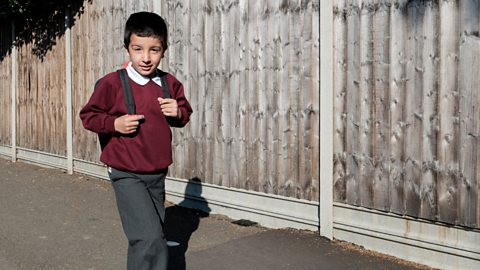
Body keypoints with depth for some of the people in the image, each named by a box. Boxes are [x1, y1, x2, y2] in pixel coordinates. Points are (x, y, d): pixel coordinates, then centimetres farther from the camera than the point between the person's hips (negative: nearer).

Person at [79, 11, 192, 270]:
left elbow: (185, 113, 15)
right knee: (150, 239, -17)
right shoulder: (111, 83, -11)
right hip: (127, 175, -5)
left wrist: (178, 113, -8)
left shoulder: (170, 84, 2)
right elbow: (88, 116, -2)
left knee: (148, 238, 16)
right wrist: (114, 123, -19)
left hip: (157, 175, 5)